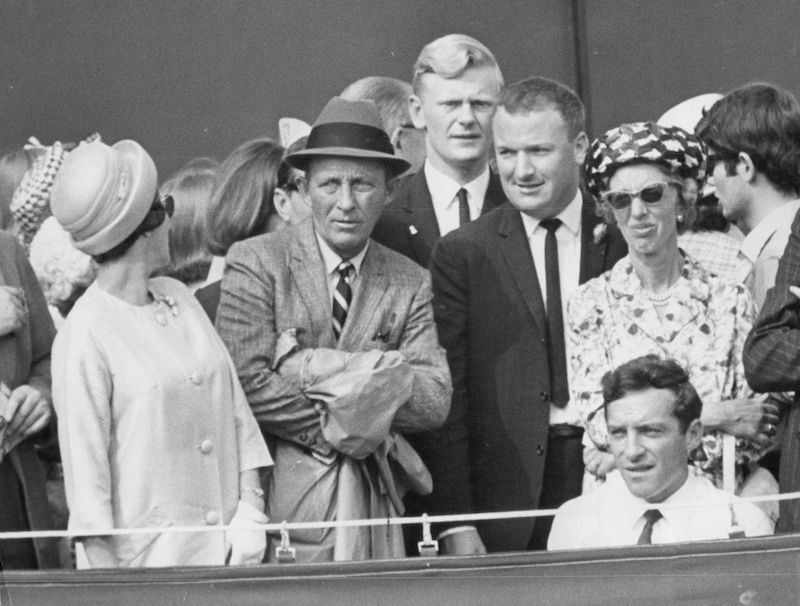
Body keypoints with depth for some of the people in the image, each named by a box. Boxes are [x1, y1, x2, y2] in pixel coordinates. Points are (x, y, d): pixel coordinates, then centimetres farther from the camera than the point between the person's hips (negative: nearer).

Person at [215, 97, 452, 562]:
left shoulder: (411, 284, 8)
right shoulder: (256, 263, -3)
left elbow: (436, 402, -4)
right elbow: (248, 384, -13)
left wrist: (320, 371, -13)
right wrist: (337, 430, -11)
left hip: (376, 506, 3)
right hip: (280, 502, -3)